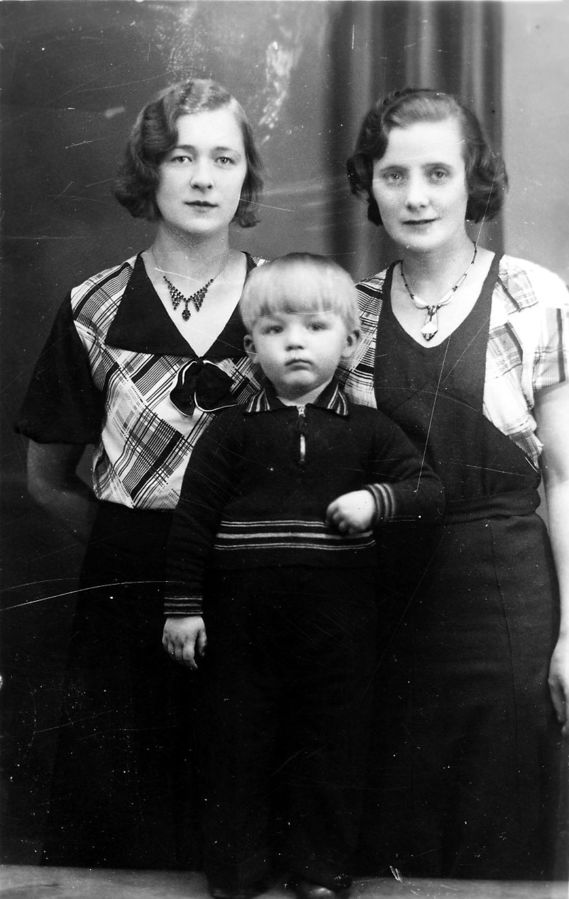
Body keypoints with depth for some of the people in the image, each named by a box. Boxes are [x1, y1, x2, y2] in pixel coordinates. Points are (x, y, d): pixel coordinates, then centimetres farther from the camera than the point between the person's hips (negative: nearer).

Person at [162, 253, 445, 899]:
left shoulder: (367, 431, 4)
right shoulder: (232, 431, 1)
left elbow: (429, 492, 3)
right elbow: (192, 519, 1)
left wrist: (378, 499, -17)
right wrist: (183, 605, -2)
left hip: (337, 626, 1)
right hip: (242, 624, 0)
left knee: (331, 747, 10)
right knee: (238, 742, 10)